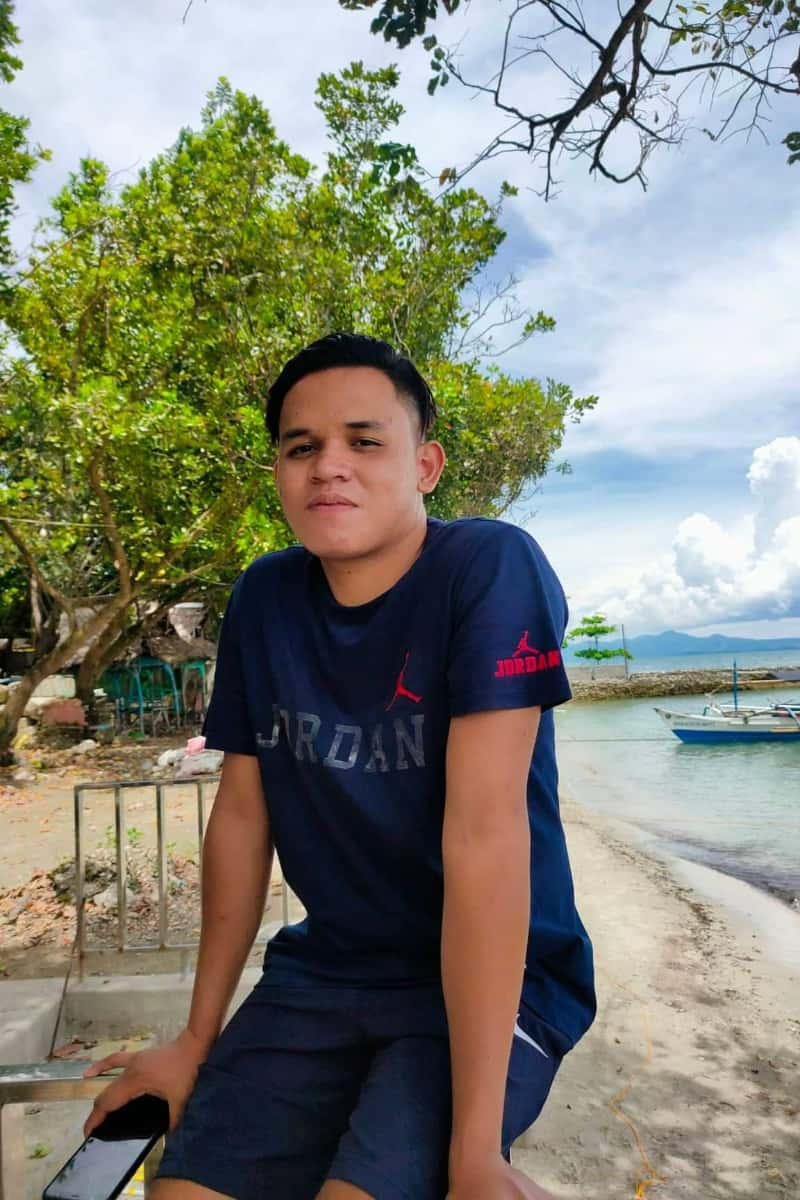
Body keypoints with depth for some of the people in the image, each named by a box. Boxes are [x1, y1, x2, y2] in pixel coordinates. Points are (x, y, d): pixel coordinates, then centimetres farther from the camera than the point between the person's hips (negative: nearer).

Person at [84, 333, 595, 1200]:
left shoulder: (490, 568, -20)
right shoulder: (263, 600, -3)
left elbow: (483, 830, -26)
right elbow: (241, 813, 2)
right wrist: (199, 1036, 7)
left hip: (498, 977, -4)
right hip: (325, 969, 5)